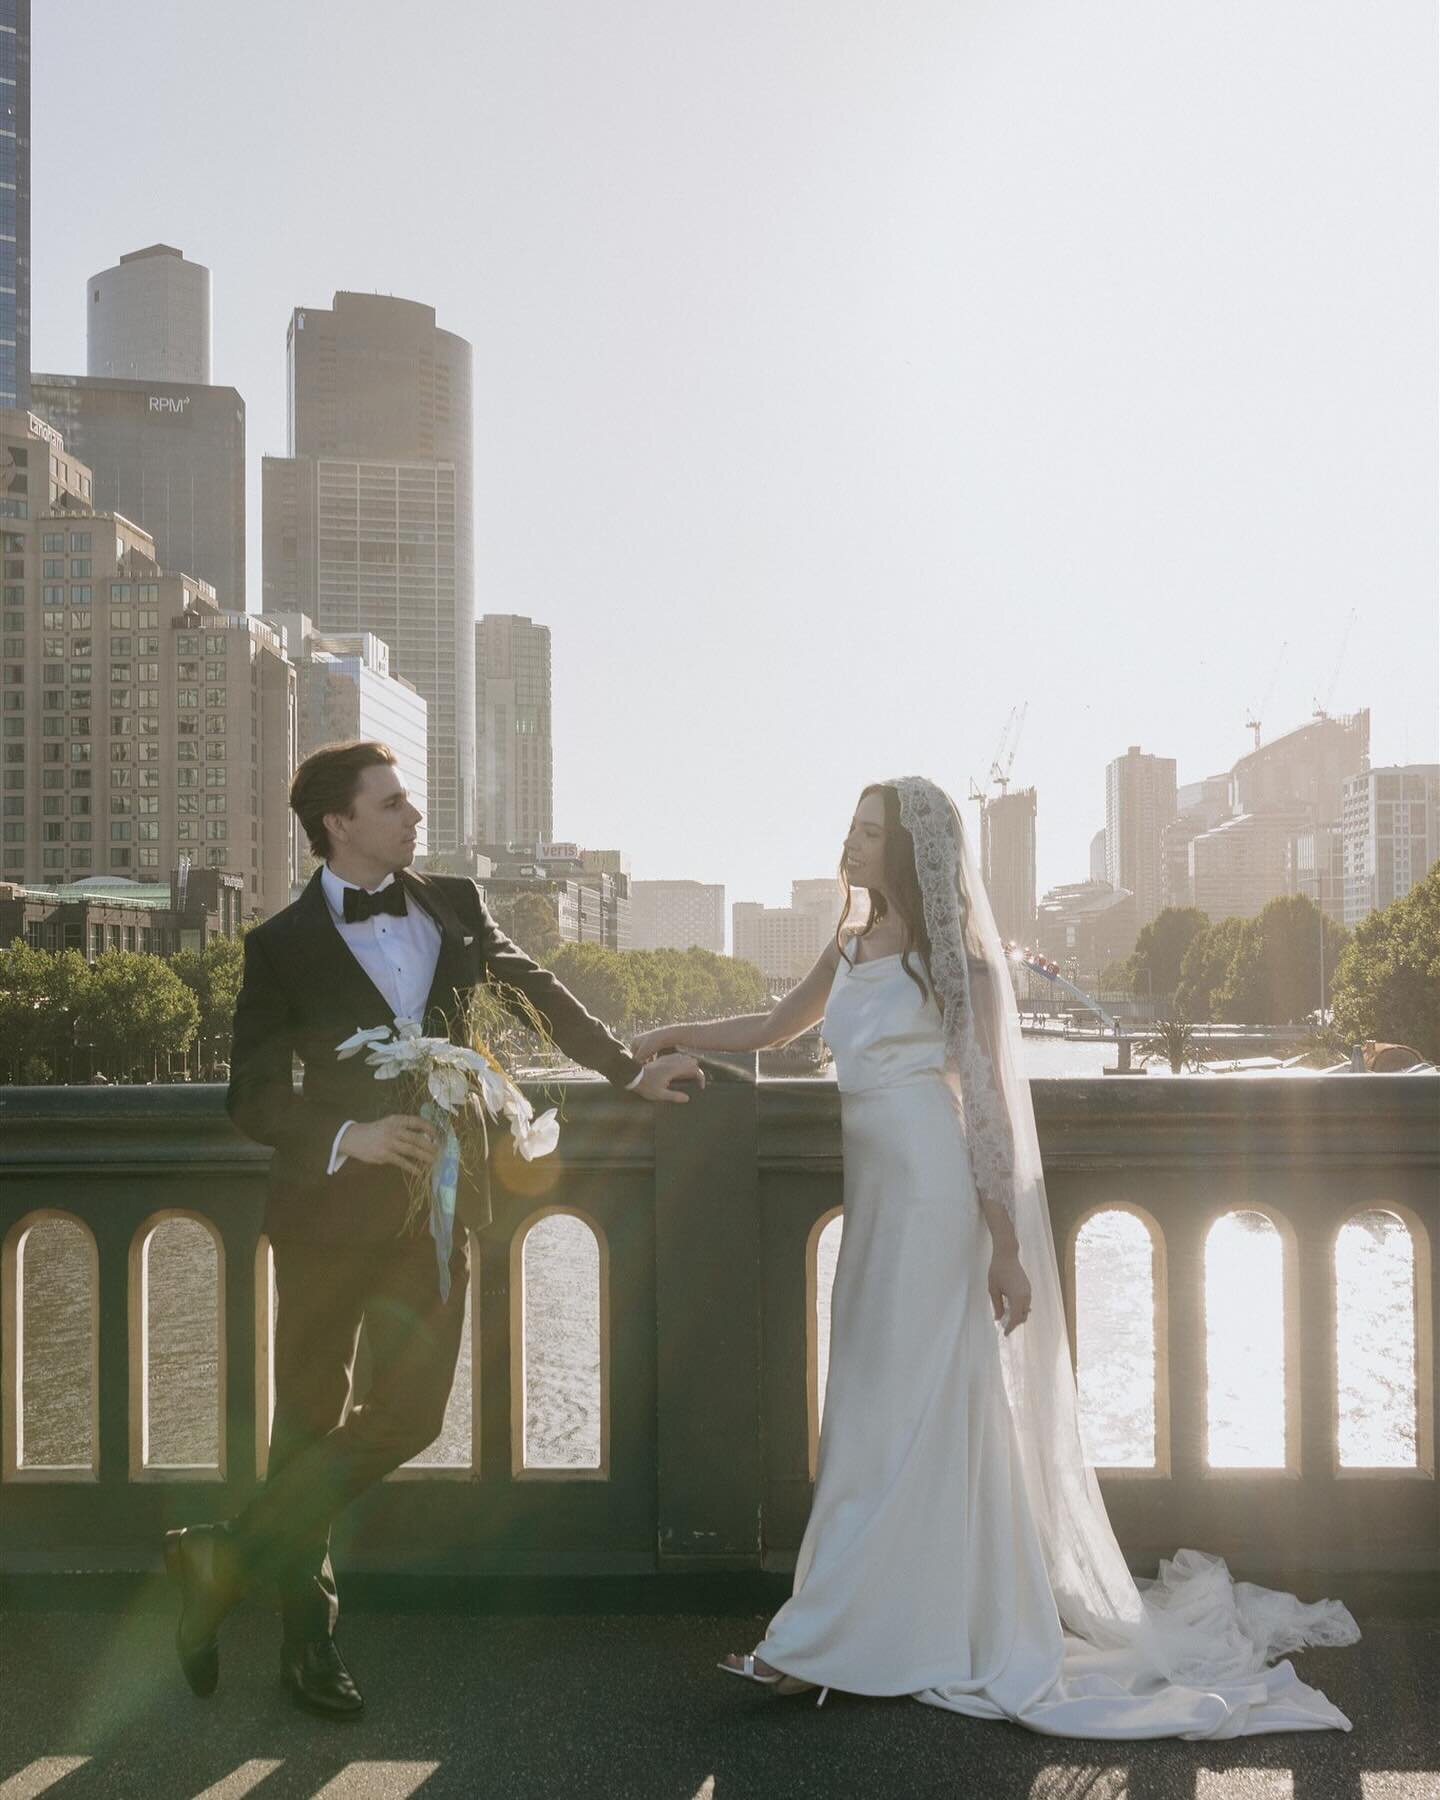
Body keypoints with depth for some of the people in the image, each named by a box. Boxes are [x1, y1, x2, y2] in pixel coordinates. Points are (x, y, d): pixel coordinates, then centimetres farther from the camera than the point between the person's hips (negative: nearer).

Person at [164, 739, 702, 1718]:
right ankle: (308, 1628, 25)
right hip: (330, 1209, -3)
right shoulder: (284, 946, -4)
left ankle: (230, 1558, 16)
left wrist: (632, 1070, 14)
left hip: (434, 1203, 4)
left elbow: (537, 993, 17)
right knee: (311, 1421, 7)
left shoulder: (456, 906, 7)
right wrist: (347, 1138, -22)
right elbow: (255, 1096, -6)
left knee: (411, 1412, 0)